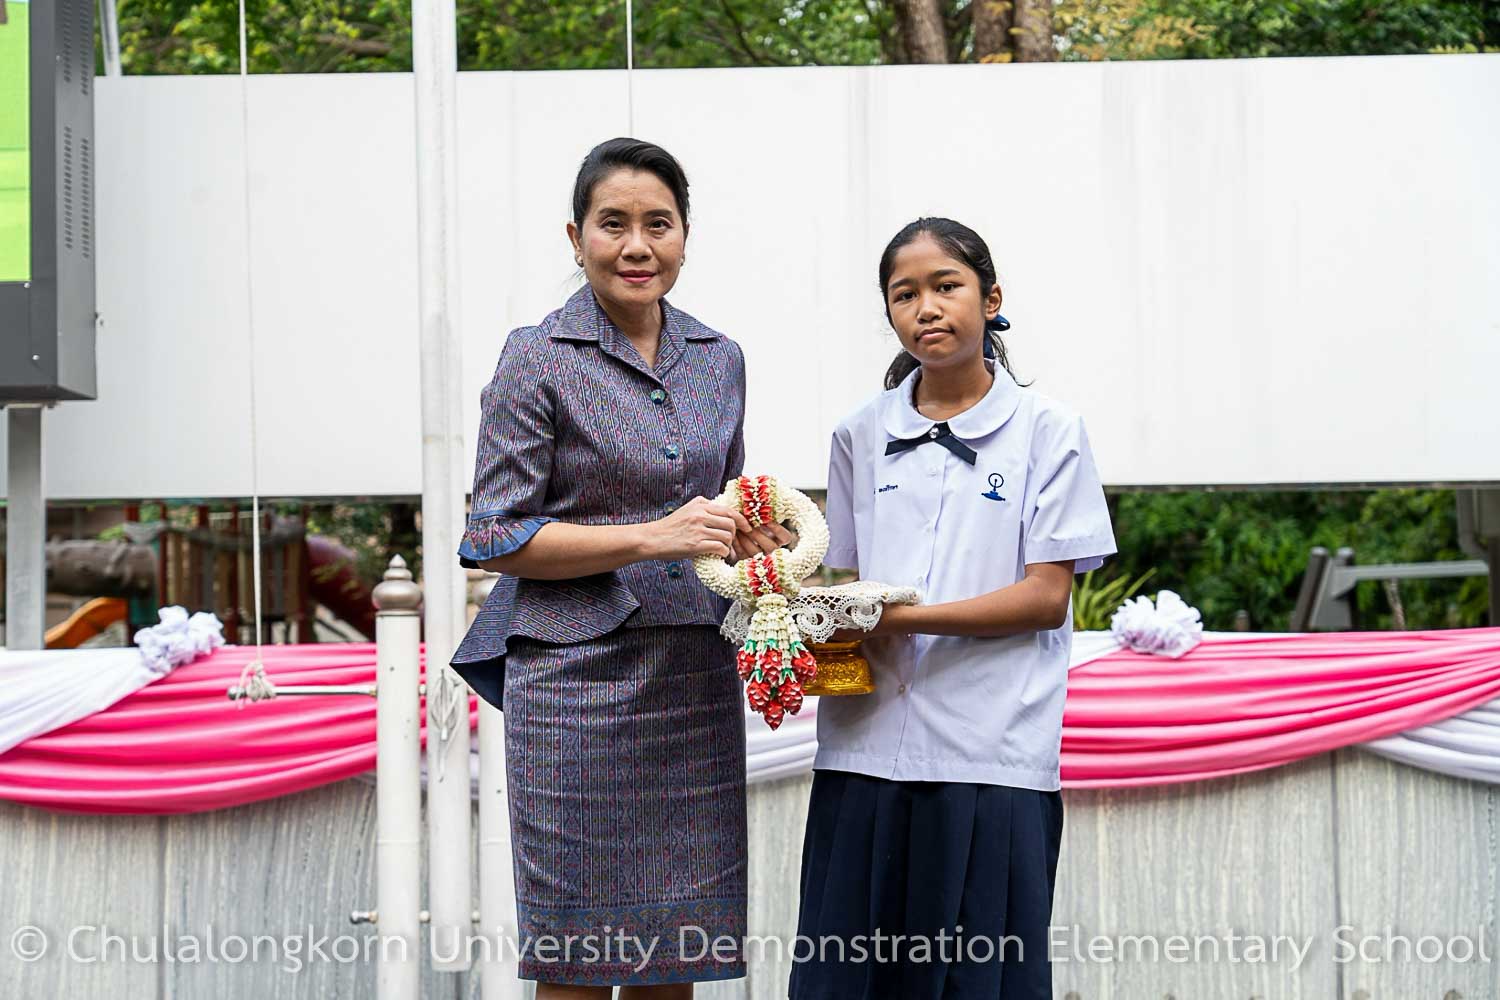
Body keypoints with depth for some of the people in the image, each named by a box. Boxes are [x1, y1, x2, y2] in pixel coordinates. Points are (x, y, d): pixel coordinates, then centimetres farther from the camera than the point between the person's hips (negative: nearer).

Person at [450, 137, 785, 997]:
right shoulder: (540, 362, -5)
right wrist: (653, 538, -16)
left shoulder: (719, 360, 11)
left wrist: (750, 540, 0)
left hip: (695, 679, 5)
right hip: (580, 678, -5)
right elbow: (495, 537, -8)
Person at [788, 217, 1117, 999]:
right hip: (867, 749, 3)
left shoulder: (1046, 430, 2)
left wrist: (906, 618, -14)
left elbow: (1046, 597, -5)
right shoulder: (861, 436, 12)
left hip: (993, 758, -3)